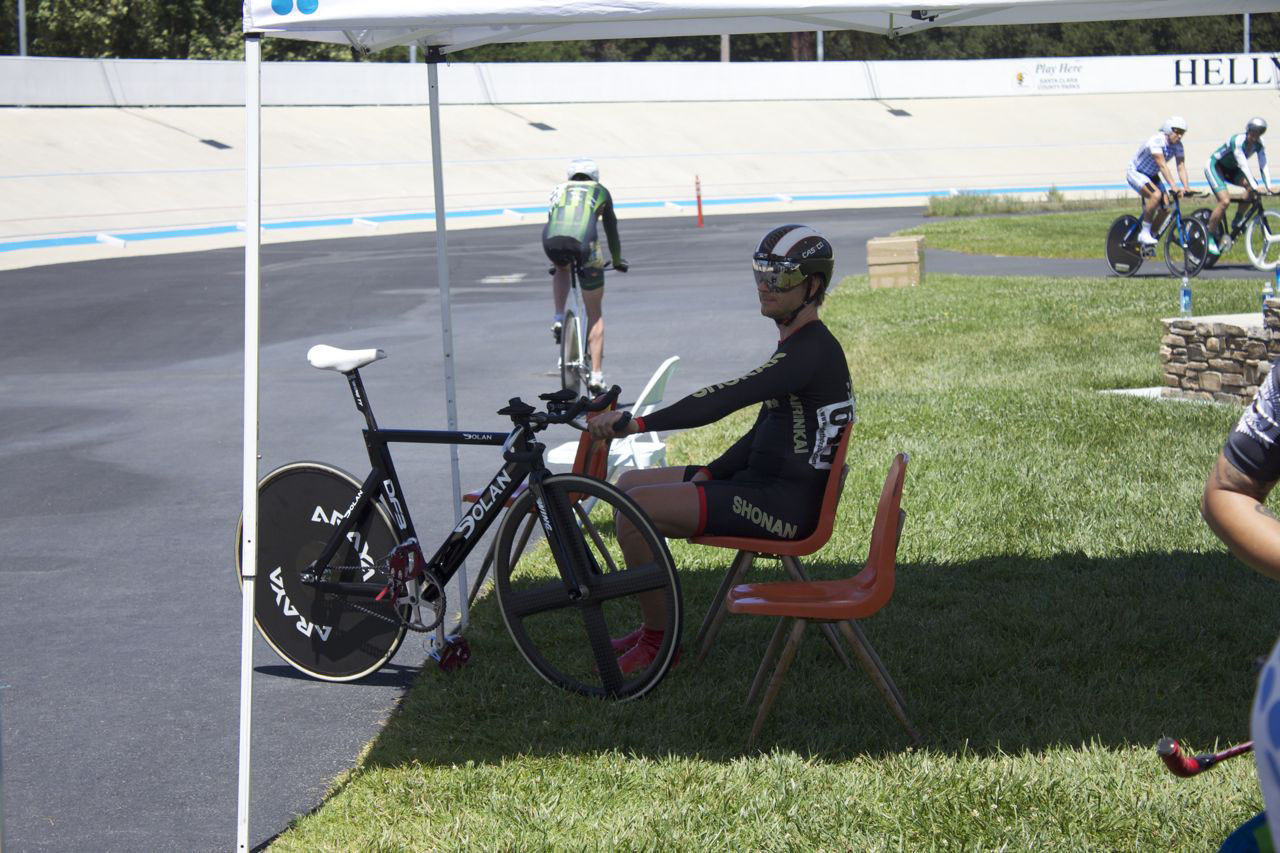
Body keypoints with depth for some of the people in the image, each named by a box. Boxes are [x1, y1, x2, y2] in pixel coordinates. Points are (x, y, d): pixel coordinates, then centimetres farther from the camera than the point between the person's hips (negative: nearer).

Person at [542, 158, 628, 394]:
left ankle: (558, 319, 19)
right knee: (595, 314, 14)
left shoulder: (559, 189, 34)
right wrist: (617, 260, 53)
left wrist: (555, 260, 57)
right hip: (583, 241, -1)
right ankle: (596, 374, 10)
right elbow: (611, 229, 38)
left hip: (552, 240, 1)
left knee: (562, 268, 41)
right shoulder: (600, 191, 30)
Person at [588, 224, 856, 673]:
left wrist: (638, 423, -32)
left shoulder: (812, 350, -19)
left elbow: (727, 398, -28)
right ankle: (653, 625, 18)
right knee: (630, 484, 14)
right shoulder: (796, 345, 14)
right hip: (762, 483, 11)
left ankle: (658, 641, -5)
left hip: (786, 505, -11)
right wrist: (710, 473, 5)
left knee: (638, 507, -19)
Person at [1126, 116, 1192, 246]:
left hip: (1151, 176, 7)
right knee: (1156, 195, -32)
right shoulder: (1156, 142, -30)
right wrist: (1173, 186, -46)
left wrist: (1186, 187, -32)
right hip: (1136, 173, -7)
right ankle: (1145, 233, -23)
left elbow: (1181, 167, -16)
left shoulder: (1178, 145, -8)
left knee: (1165, 205, -10)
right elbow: (1162, 165, -38)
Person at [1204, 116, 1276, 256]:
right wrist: (1254, 186, -46)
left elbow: (1263, 165, -16)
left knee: (1252, 188, -21)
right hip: (1214, 166, -7)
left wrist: (1268, 186, -30)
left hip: (1230, 169, 7)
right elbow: (1243, 165, -39)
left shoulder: (1258, 144, -12)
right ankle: (1210, 237, -12)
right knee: (1225, 201, -25)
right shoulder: (1237, 141, -32)